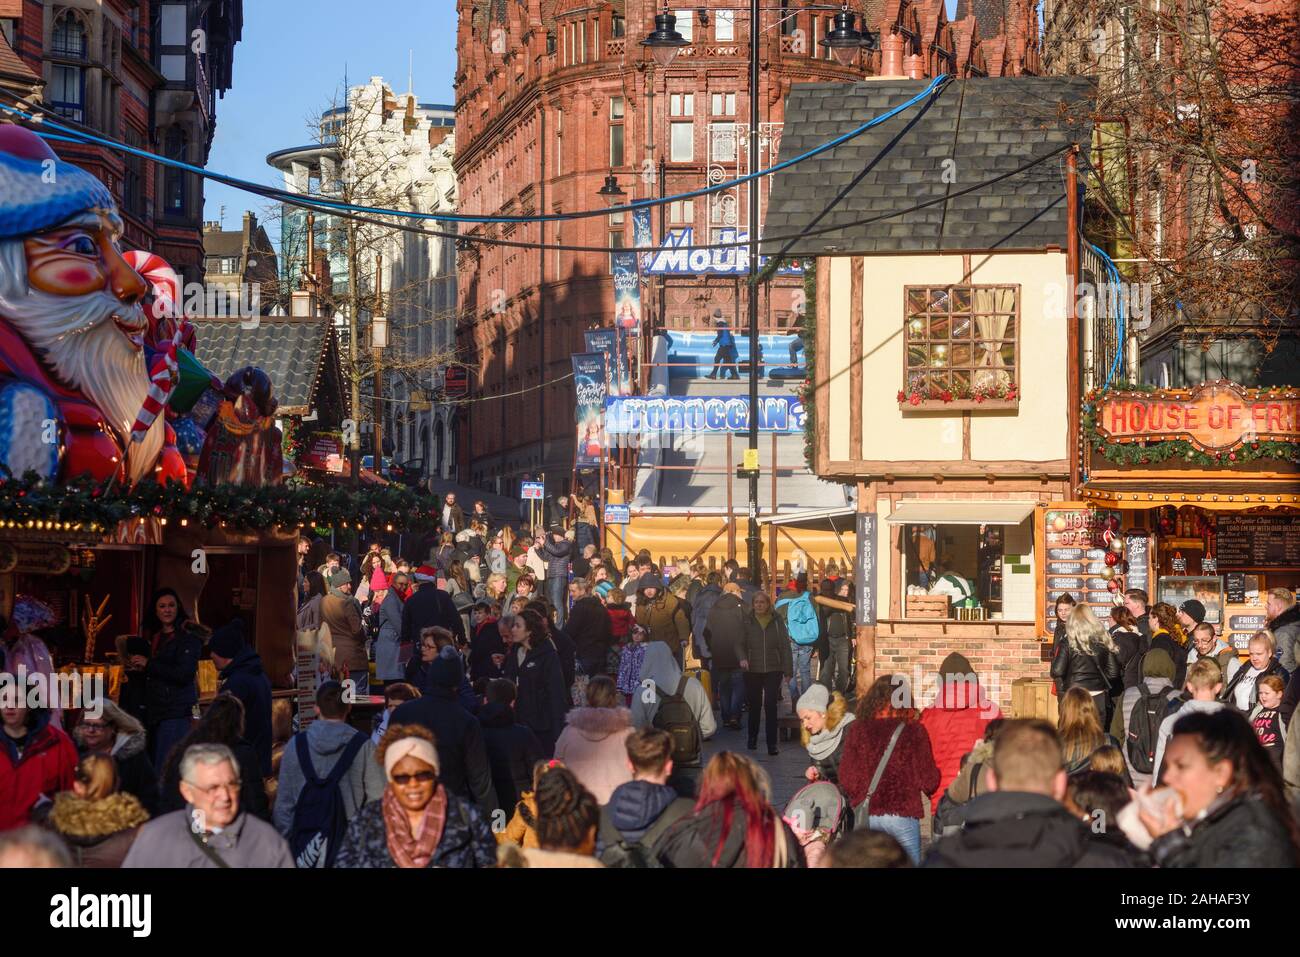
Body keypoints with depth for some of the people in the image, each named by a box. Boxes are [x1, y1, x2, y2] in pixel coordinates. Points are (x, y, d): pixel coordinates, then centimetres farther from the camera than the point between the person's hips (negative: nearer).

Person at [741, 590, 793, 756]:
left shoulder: (777, 621, 3)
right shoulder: (747, 621, 3)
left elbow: (785, 646, 4)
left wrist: (787, 669, -1)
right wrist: (742, 658, -18)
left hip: (773, 670, -1)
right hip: (753, 671, 1)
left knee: (770, 705, -9)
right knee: (754, 705, 11)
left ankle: (772, 743, -6)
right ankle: (752, 738, 30)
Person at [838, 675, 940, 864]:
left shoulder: (858, 730, 0)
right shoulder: (913, 730, -6)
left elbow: (846, 781, 0)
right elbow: (929, 782, -7)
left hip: (866, 817, 2)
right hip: (902, 816, -2)